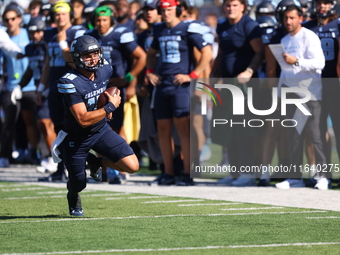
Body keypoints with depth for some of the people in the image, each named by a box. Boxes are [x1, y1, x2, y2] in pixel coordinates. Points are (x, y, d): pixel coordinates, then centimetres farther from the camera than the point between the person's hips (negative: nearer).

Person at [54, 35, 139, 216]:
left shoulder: (104, 70, -8)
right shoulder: (70, 83, -28)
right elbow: (83, 120, -32)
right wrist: (110, 106, -26)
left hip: (101, 131, 5)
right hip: (76, 138, -5)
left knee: (132, 166, -11)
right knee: (78, 184, 8)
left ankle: (95, 161, 18)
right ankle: (73, 198, 49)